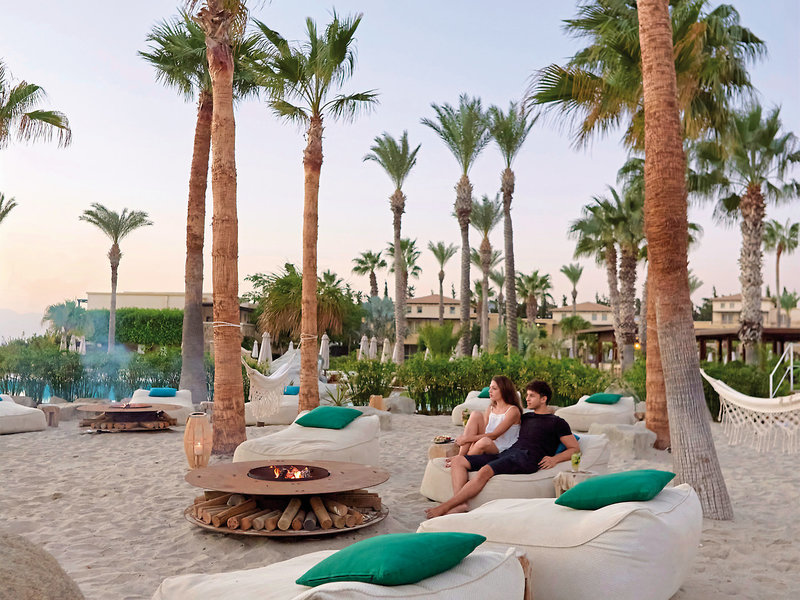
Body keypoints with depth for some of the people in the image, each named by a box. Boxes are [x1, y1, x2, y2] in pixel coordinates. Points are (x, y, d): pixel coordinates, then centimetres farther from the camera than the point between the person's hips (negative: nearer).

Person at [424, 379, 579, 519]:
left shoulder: (557, 422, 13)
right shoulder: (526, 417, 33)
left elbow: (575, 448, 7)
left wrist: (555, 459, -10)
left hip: (528, 457, -8)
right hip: (506, 454, 8)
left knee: (485, 471, -36)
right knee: (458, 461, -11)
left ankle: (445, 507, -36)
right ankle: (460, 505, -30)